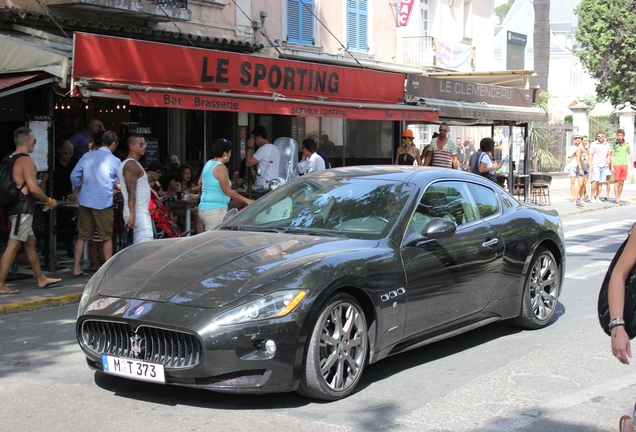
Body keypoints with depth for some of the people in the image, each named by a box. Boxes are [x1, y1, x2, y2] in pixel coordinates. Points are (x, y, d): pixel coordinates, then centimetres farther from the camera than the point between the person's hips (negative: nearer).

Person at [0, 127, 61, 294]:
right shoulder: (26, 160, -14)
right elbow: (33, 188, -21)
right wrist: (49, 201, -7)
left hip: (14, 206, 10)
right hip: (23, 208, -10)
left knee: (30, 242, 16)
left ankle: (41, 279, 25)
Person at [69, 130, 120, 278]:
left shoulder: (87, 156, 5)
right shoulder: (115, 161, -4)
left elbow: (74, 175, 6)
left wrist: (77, 190, 23)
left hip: (85, 201, 4)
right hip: (103, 203, -4)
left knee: (82, 236, 9)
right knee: (107, 237, 6)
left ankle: (76, 268, 10)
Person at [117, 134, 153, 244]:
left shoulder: (129, 164, 20)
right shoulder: (132, 165, -12)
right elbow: (131, 192, -21)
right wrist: (132, 214, -26)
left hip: (140, 211, 10)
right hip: (138, 213, -10)